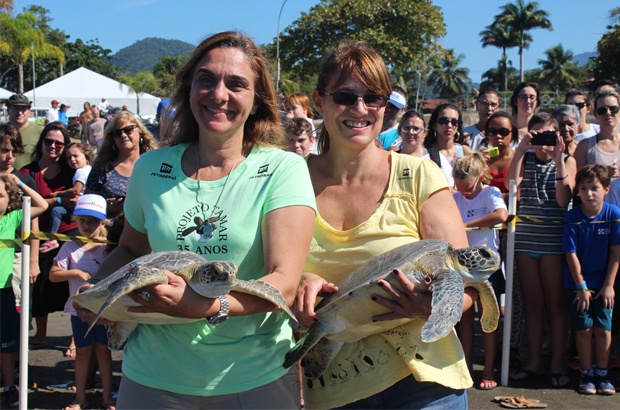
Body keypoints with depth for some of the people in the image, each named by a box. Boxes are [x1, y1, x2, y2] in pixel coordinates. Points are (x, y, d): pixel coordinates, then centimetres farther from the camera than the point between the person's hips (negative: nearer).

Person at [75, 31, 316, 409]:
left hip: (257, 377, -2)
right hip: (154, 378, 3)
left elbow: (284, 283, -17)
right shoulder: (151, 168, 1)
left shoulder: (283, 169, -9)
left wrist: (205, 306, -33)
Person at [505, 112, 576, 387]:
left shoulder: (567, 161, 3)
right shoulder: (525, 159, 9)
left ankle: (557, 364, 11)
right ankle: (534, 362, 17)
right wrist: (521, 149, -12)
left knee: (555, 303, 3)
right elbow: (511, 184, -10)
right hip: (525, 239, 3)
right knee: (532, 302, 8)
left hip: (554, 240, -2)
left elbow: (563, 199, -10)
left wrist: (558, 161, -16)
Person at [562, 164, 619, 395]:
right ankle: (586, 375, 14)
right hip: (577, 283, -1)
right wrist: (581, 287, -10)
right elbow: (571, 254, -9)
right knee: (584, 328, 1)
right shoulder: (573, 218, -11)